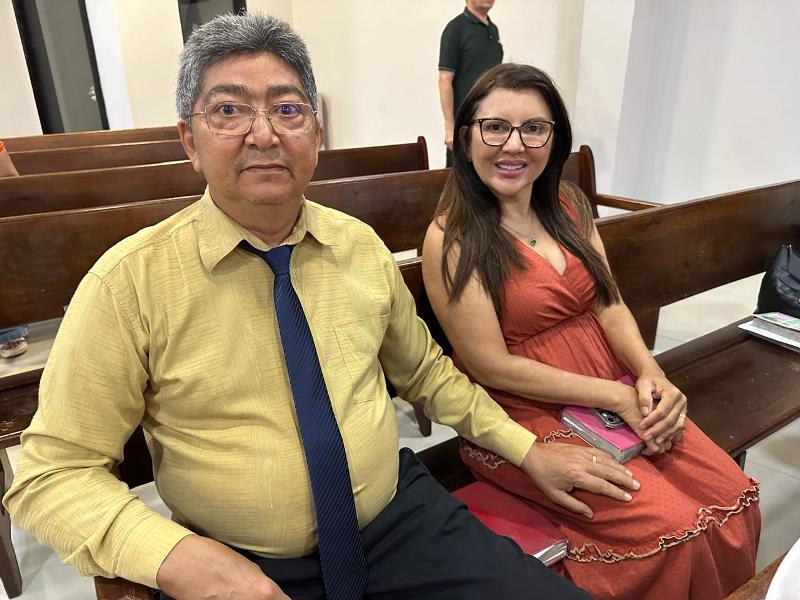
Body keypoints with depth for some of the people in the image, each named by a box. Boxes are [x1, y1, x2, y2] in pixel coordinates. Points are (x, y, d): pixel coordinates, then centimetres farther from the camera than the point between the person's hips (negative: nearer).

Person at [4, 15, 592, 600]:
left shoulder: (362, 245, -2)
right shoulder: (130, 281, -14)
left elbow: (424, 368, 11)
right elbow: (53, 471, -9)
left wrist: (522, 446, 8)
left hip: (402, 522, 2)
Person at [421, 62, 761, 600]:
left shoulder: (569, 206, 6)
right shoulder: (452, 240, -14)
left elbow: (608, 302, 6)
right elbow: (492, 366, -15)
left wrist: (649, 374, -13)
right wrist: (615, 397, -14)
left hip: (618, 390, 6)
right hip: (529, 413, -6)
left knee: (735, 500, -5)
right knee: (674, 532, -16)